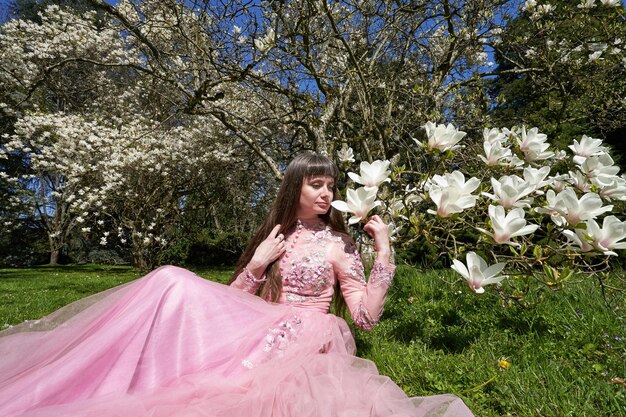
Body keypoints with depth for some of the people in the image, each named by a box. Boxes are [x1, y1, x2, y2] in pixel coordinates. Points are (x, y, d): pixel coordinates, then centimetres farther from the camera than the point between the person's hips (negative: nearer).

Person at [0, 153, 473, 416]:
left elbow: (367, 317, -6)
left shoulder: (339, 245, 3)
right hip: (256, 334, 4)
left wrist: (384, 251, -13)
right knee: (174, 283, -18)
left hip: (303, 344, -4)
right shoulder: (275, 235, 13)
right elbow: (233, 299, 10)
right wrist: (258, 263, -6)